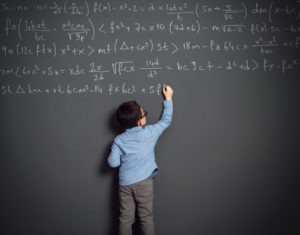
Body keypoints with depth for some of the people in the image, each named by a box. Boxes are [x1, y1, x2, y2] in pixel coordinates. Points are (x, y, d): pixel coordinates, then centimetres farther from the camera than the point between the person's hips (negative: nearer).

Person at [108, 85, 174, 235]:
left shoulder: (118, 140, -1)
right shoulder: (150, 132, -5)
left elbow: (113, 162, -5)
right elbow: (166, 121, 8)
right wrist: (168, 99, 19)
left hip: (124, 183, 2)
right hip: (144, 181, -2)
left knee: (125, 218, 10)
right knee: (146, 217, 8)